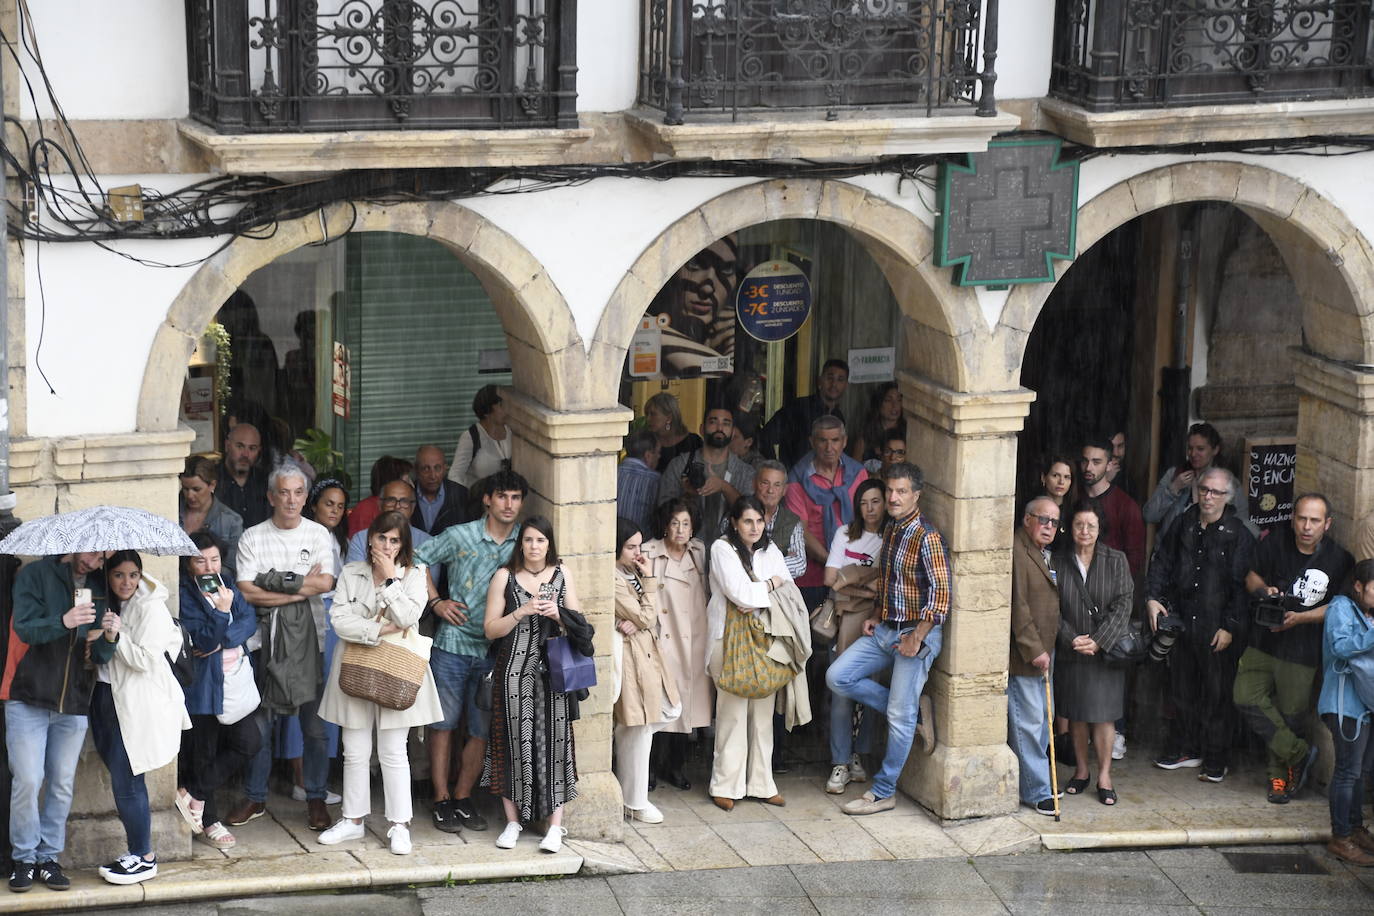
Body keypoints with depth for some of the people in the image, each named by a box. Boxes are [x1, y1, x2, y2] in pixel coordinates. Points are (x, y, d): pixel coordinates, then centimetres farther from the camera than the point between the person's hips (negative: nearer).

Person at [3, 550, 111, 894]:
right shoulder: (36, 575, -4)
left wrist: (103, 639, -17)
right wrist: (63, 622, -33)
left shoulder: (98, 586, 8)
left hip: (73, 705, 4)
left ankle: (49, 857, 15)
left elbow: (102, 657, 7)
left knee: (62, 785, 6)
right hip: (28, 699, -4)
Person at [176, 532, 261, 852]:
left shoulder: (227, 585, 8)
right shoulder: (185, 595, -10)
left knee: (249, 742, -3)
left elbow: (250, 622, -2)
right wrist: (222, 612, -26)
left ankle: (193, 795, 8)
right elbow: (202, 641, -15)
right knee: (205, 751, 3)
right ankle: (209, 821, 15)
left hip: (236, 680, 6)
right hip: (204, 683, -6)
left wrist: (222, 641, -16)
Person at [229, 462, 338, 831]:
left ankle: (316, 798, 11)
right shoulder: (253, 538, 4)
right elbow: (246, 592, -7)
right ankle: (254, 797, 16)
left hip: (306, 635, 0)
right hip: (265, 635, 0)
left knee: (314, 723, 1)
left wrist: (276, 581, -11)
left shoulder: (318, 535, 6)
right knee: (259, 722, 4)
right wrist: (300, 588, -10)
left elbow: (325, 584, -7)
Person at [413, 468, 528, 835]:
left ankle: (463, 798, 19)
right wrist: (435, 602, -1)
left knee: (483, 730, 5)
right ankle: (442, 801, 11)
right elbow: (417, 559, 5)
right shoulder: (460, 537, -4)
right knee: (444, 722, 3)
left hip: (494, 649, 2)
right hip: (452, 643, -2)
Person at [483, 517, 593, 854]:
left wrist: (558, 614, -7)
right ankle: (513, 822, 9)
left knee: (554, 741, -3)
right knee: (514, 742, -1)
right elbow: (491, 629, 0)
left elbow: (578, 625, 13)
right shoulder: (505, 576, 3)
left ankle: (555, 826, 0)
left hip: (552, 671, 1)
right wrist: (523, 612, -13)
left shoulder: (561, 575, 10)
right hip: (514, 671, -1)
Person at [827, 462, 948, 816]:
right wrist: (875, 617, 10)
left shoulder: (926, 537, -17)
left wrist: (916, 638, -21)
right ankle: (913, 712, 10)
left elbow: (940, 594, -20)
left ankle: (882, 793, 7)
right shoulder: (890, 530, 10)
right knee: (837, 677, 0)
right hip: (885, 629, 9)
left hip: (916, 632, -9)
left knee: (900, 717, -3)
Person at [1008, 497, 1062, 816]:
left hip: (1041, 653, 10)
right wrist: (1034, 650, -18)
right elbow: (1017, 605, -19)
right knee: (1029, 721, -6)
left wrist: (1046, 650, 17)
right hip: (1023, 656, -10)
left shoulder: (1045, 554, 16)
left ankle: (1036, 782, 24)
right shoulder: (1016, 551, -15)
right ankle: (1037, 792, -2)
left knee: (1042, 719, 14)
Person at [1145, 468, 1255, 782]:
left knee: (1218, 694, 0)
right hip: (1182, 621, 5)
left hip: (1217, 629, -5)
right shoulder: (1183, 525, 7)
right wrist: (1153, 597, 0)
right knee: (1182, 688, 13)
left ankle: (1216, 760, 9)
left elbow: (1241, 585, -8)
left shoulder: (1238, 535, -7)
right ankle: (1186, 749, 27)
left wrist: (1230, 626, -12)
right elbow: (1161, 562, 14)